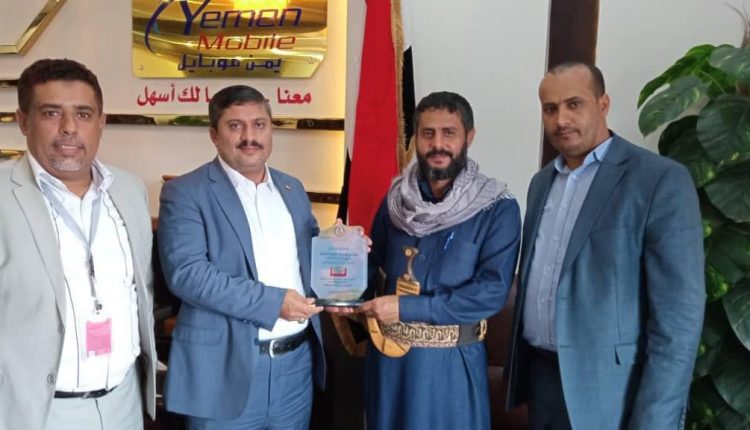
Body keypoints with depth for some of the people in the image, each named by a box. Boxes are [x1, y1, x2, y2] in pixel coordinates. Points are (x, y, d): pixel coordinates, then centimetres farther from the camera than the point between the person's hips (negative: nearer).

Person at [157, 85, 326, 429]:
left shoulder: (292, 189, 11)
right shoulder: (185, 192, -7)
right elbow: (185, 272, -18)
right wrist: (273, 301, -21)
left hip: (297, 362, 5)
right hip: (226, 368, -5)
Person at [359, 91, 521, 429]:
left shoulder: (498, 208, -10)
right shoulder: (396, 198, 2)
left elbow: (492, 291, -18)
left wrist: (406, 308, -21)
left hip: (451, 359, -3)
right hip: (388, 353, 4)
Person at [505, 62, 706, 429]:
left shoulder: (661, 180, -13)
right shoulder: (542, 181, 8)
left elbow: (679, 312, -16)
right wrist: (518, 362, 12)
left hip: (607, 390, -6)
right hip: (540, 375, 6)